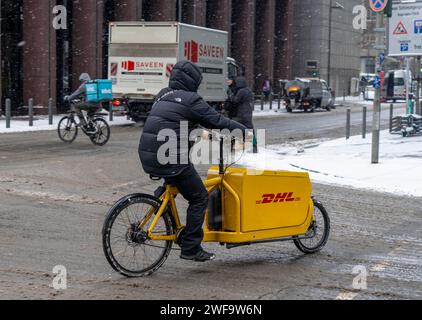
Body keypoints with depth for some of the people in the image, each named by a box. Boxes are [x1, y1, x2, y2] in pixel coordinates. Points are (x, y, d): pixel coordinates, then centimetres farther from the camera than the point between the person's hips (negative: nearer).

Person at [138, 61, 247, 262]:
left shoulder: (163, 96, 18)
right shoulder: (190, 100, -7)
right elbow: (218, 121, -4)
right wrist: (245, 131, 8)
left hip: (147, 156, 8)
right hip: (171, 160, -8)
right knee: (199, 198, 4)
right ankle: (191, 248, 4)